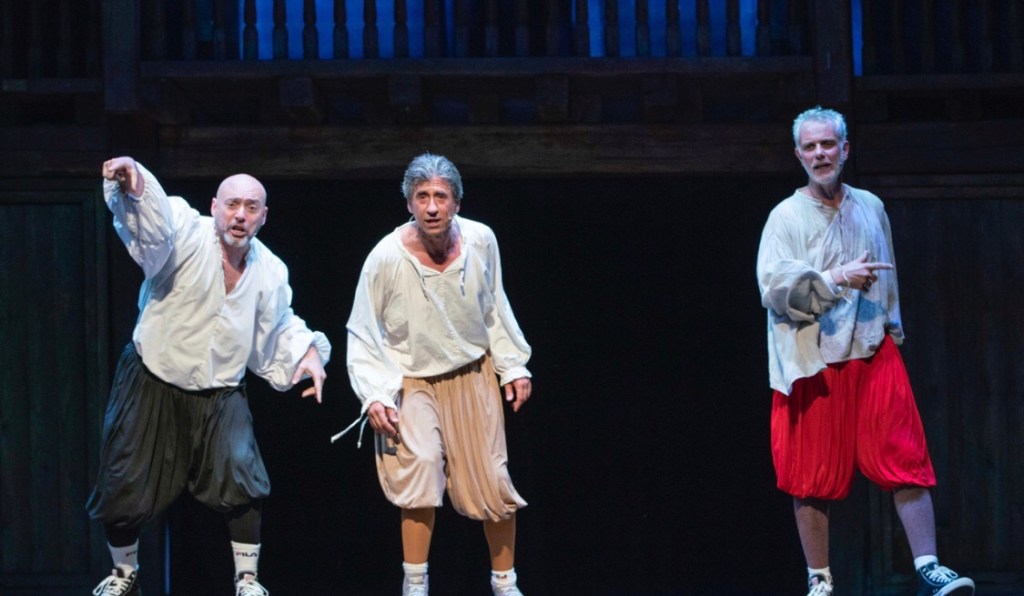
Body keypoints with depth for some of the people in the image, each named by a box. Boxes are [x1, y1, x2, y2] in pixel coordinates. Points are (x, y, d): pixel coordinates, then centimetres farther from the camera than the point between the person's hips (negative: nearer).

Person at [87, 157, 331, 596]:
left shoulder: (271, 272, -1)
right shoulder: (186, 235, -18)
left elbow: (279, 330, 16)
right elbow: (150, 220, -40)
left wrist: (307, 350, -4)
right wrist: (132, 184, -62)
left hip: (220, 394, 3)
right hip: (152, 385, -2)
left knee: (241, 482, -13)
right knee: (124, 489, 4)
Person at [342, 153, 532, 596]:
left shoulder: (481, 241, -14)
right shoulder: (386, 259, -23)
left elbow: (494, 310, 4)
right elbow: (363, 335, -12)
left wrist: (513, 366, 5)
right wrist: (375, 395, -20)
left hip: (473, 375, 3)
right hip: (414, 381, -3)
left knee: (493, 484, 5)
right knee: (421, 465, -24)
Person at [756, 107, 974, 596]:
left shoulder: (871, 208, 13)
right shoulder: (786, 217, -1)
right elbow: (774, 286, -13)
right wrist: (838, 278, -21)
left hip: (873, 354, 3)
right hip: (811, 360, -3)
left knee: (907, 460, -9)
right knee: (812, 478, 1)